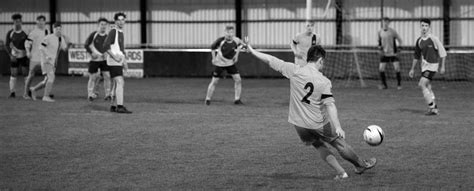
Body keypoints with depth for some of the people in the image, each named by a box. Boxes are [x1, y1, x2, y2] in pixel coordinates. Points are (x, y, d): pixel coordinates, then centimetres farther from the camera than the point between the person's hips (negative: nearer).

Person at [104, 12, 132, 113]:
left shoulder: (121, 33, 18)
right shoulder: (113, 32, -10)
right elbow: (105, 46, -19)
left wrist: (124, 61, 21)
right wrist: (114, 57, -21)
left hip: (119, 62, 10)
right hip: (113, 62, -10)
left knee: (118, 84, 12)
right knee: (120, 82, -16)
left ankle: (113, 106, 18)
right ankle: (120, 106, -21)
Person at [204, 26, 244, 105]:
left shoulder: (236, 40, -15)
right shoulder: (220, 40, -22)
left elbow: (239, 45, 11)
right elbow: (212, 48, -2)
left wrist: (236, 54, 2)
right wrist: (214, 58, -5)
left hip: (231, 63, 3)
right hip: (220, 63, -3)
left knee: (238, 80, -5)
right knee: (214, 81, 0)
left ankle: (237, 99, 6)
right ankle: (207, 99, 15)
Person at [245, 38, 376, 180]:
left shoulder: (294, 71, -9)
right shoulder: (324, 81, -15)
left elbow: (271, 61, -6)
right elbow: (329, 105, -24)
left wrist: (251, 50, 2)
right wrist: (337, 127, -30)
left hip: (299, 124, 3)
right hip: (319, 123, -3)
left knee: (320, 146, 22)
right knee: (340, 144, 16)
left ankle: (340, 172, 16)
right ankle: (361, 165, 35)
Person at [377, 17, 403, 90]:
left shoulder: (392, 31, -9)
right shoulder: (380, 32, 1)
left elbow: (399, 40, -1)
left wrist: (396, 50, -8)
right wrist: (380, 48, 0)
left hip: (393, 53, -3)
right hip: (384, 54, 3)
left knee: (397, 68, -12)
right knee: (381, 69, -6)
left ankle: (399, 84, 3)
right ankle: (384, 85, 10)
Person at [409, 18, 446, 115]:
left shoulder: (433, 39, -10)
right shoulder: (419, 40, 8)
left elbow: (442, 52, -5)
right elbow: (417, 56, 19)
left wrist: (442, 66, -6)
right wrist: (412, 69, 19)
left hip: (432, 65, -7)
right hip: (424, 65, 7)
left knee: (422, 84, -18)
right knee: (427, 87, 7)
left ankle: (432, 106, -11)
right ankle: (434, 108, 16)